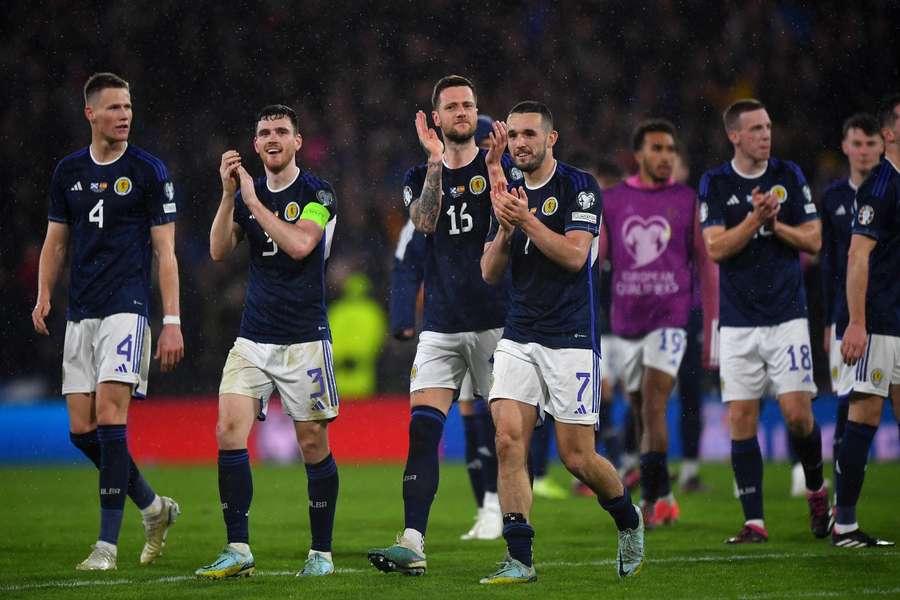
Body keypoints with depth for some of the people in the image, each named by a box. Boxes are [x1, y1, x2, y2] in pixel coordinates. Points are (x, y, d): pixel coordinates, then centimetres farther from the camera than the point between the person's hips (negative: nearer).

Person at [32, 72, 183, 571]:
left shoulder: (148, 171, -1)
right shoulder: (68, 171, 12)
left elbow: (165, 251, -2)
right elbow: (55, 241, 19)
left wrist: (172, 321, -7)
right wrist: (43, 296, 3)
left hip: (126, 309, -5)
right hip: (80, 314, 5)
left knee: (109, 417, -16)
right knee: (82, 430, 1)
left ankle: (108, 544, -13)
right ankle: (154, 508, 22)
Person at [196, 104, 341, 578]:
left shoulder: (317, 194, -3)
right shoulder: (247, 194, 11)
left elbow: (299, 244, -19)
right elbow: (219, 251, -1)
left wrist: (254, 201, -14)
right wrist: (229, 194, -12)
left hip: (304, 338, -4)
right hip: (253, 338, 4)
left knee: (313, 444, 0)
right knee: (229, 434, -10)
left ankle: (321, 552, 11)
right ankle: (238, 551, -8)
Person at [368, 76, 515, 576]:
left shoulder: (501, 166, 4)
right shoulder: (420, 176, 10)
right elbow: (424, 222, -11)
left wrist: (494, 169, -22)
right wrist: (435, 162, -20)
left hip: (496, 322, -2)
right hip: (441, 324, 2)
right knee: (422, 429, -11)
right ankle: (412, 544, -17)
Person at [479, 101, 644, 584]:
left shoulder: (579, 187, -6)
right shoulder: (509, 195, 11)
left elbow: (575, 255, -16)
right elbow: (490, 273, 9)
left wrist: (527, 220, -21)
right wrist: (505, 229, -8)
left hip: (571, 339, -5)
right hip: (518, 338, 5)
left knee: (577, 457, -3)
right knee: (508, 440, -11)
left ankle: (629, 523, 26)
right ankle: (519, 560, -9)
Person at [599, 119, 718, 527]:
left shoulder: (688, 202, 2)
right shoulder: (612, 201, 7)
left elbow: (707, 265, 5)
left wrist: (713, 326, 3)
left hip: (670, 319, -3)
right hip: (626, 321, 3)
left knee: (653, 406, -17)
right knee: (641, 412, 9)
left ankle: (653, 499, -17)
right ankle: (659, 499, 20)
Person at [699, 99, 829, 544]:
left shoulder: (789, 176, 5)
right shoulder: (714, 183, 1)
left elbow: (813, 240, 4)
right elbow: (716, 248, -8)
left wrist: (776, 225, -12)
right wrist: (755, 219, -20)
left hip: (786, 316, 0)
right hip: (737, 321, 0)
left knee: (797, 414, -8)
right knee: (741, 419, -3)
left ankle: (816, 490, 19)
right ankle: (753, 522, 2)